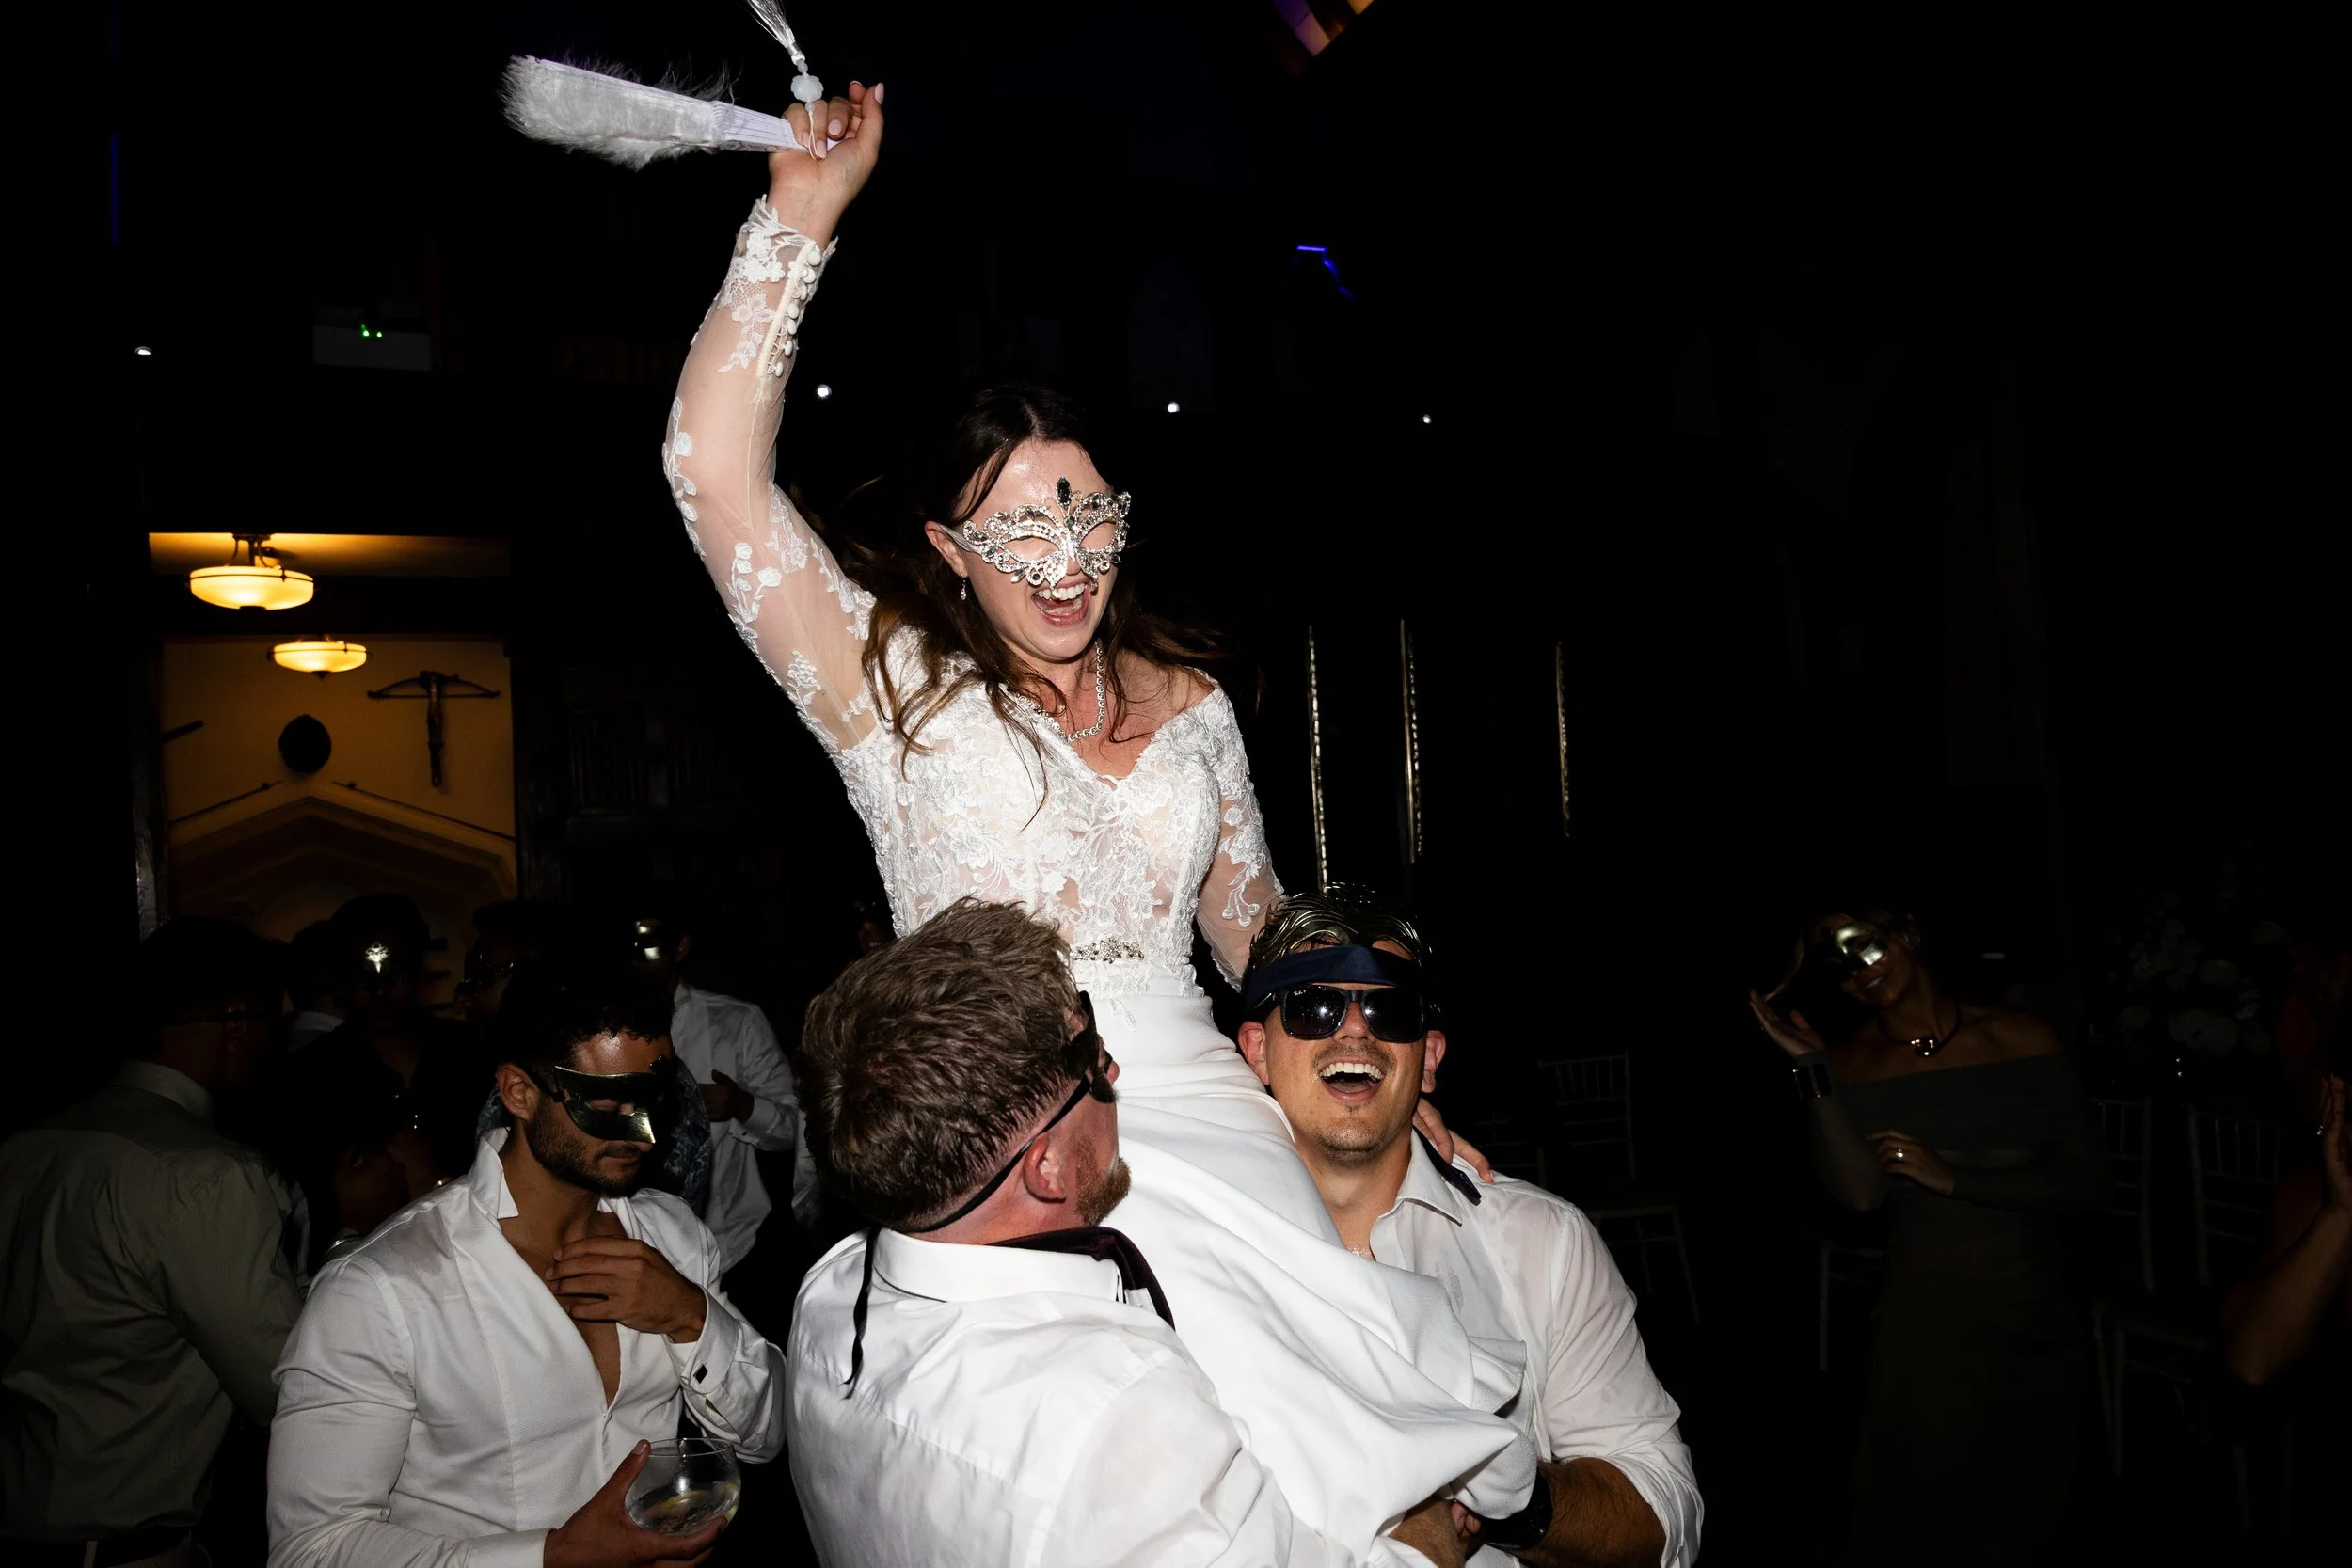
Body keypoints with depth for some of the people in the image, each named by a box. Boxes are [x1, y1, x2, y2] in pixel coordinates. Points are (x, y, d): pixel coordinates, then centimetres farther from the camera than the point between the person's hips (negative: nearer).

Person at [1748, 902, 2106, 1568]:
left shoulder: (2024, 1039, -6)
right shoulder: (1851, 1063, -5)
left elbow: (2089, 1184, -9)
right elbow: (1860, 1193, -19)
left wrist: (1952, 1177, -18)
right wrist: (1811, 1070, -25)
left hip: (2043, 1329, 1)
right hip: (1928, 1331, -1)